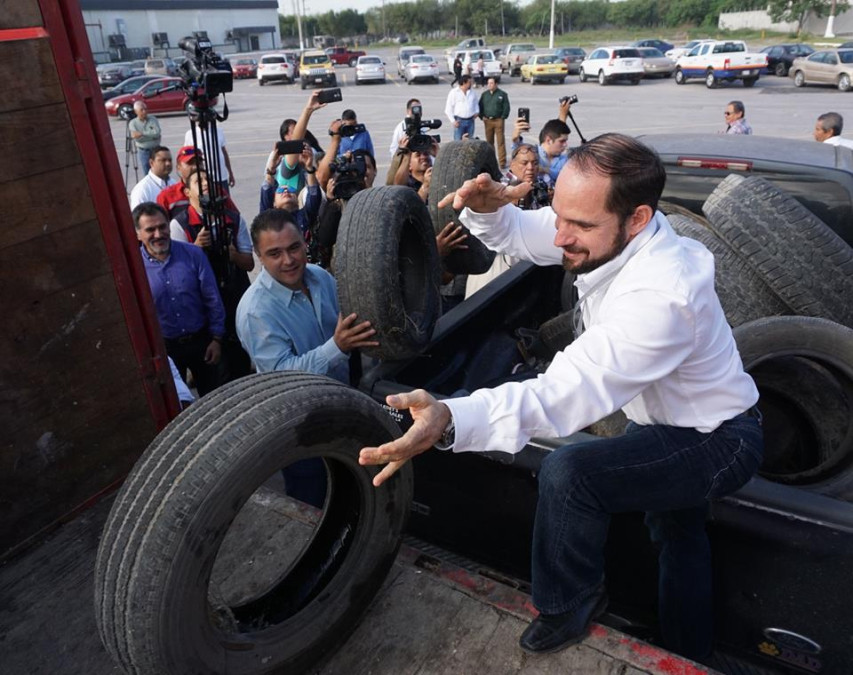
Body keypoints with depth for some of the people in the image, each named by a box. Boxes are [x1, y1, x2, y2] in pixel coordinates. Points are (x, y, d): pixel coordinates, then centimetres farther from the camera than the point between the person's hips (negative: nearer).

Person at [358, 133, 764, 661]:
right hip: (680, 418, 9)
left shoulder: (659, 298, -42)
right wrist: (487, 208, -29)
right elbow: (519, 234, -6)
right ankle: (691, 655, 57)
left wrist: (451, 420, -62)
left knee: (567, 475, -28)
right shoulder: (614, 228, -17)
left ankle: (568, 610, 1)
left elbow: (564, 395, -49)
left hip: (720, 442, -9)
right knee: (678, 533, 29)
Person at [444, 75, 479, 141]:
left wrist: (476, 112, 8)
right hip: (459, 121, -5)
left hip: (470, 121, 5)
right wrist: (453, 121, -10)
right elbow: (448, 109, -4)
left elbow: (476, 103, 28)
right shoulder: (454, 92, -4)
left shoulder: (472, 93, 10)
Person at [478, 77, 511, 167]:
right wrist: (482, 116, 1)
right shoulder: (484, 94, 11)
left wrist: (503, 117, -5)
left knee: (500, 142, -6)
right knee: (489, 141, 9)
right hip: (487, 121, 3)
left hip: (498, 120, -3)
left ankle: (502, 162, -5)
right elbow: (480, 106, 14)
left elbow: (506, 107, 2)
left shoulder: (502, 94, 2)